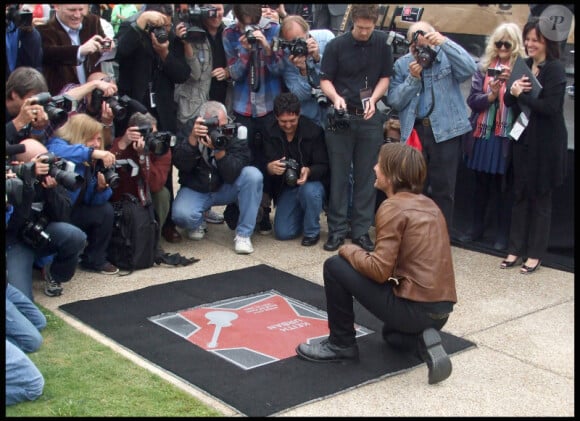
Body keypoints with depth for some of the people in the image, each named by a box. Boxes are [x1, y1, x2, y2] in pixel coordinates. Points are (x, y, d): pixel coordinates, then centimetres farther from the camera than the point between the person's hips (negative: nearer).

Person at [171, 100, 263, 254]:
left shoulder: (236, 132, -17)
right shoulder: (190, 128, -13)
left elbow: (232, 175, -24)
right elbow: (181, 165, -22)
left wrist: (219, 151, -40)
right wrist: (192, 138, -36)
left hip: (225, 188, 1)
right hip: (195, 190, 0)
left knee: (253, 175, -28)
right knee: (181, 214, -32)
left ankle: (243, 234, -18)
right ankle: (196, 223, 9)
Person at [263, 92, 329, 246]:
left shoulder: (314, 131, -17)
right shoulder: (271, 134, -6)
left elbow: (323, 166, -15)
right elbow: (267, 164, -11)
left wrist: (309, 171, -39)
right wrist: (270, 168, -37)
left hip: (312, 181, -3)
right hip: (286, 187, 3)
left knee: (309, 191, -39)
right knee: (282, 233, -10)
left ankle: (312, 232, -12)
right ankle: (302, 213, 24)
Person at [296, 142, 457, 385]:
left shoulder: (393, 207, -13)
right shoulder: (428, 204, 13)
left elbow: (379, 270, -17)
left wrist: (349, 251, 1)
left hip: (415, 308, -9)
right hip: (441, 309, 9)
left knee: (335, 266, 1)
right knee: (392, 334, 40)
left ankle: (341, 344, 11)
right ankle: (423, 340, 7)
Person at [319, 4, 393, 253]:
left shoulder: (382, 43, 1)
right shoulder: (336, 45, -4)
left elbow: (385, 78, 7)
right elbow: (325, 80, -1)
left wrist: (373, 99, -10)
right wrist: (336, 97, -20)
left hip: (370, 118, 2)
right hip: (341, 118, -1)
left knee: (366, 176, 5)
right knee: (339, 175, 3)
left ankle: (361, 230, 13)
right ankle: (337, 229, 11)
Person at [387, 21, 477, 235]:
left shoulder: (447, 57, 1)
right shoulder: (402, 64, 6)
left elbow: (470, 69, -20)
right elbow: (394, 101, 0)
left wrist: (445, 42, -26)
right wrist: (412, 78, -13)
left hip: (446, 131, -2)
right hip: (414, 130, 2)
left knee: (443, 188, 3)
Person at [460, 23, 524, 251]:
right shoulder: (483, 66, 6)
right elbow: (472, 100, 3)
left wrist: (511, 81, -21)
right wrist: (491, 95, -15)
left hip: (507, 136, -3)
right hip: (482, 133, 3)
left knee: (504, 186, 4)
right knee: (481, 183, 15)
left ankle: (503, 234, 15)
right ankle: (477, 227, 28)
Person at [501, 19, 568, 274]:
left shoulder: (555, 69, -12)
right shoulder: (524, 65, 7)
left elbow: (551, 107, -21)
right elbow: (509, 101, 8)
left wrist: (521, 95, -13)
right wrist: (512, 91, -14)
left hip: (546, 143, -6)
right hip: (523, 138, 6)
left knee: (540, 198, 5)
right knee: (520, 195, 11)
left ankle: (535, 253, 15)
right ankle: (516, 248, 21)